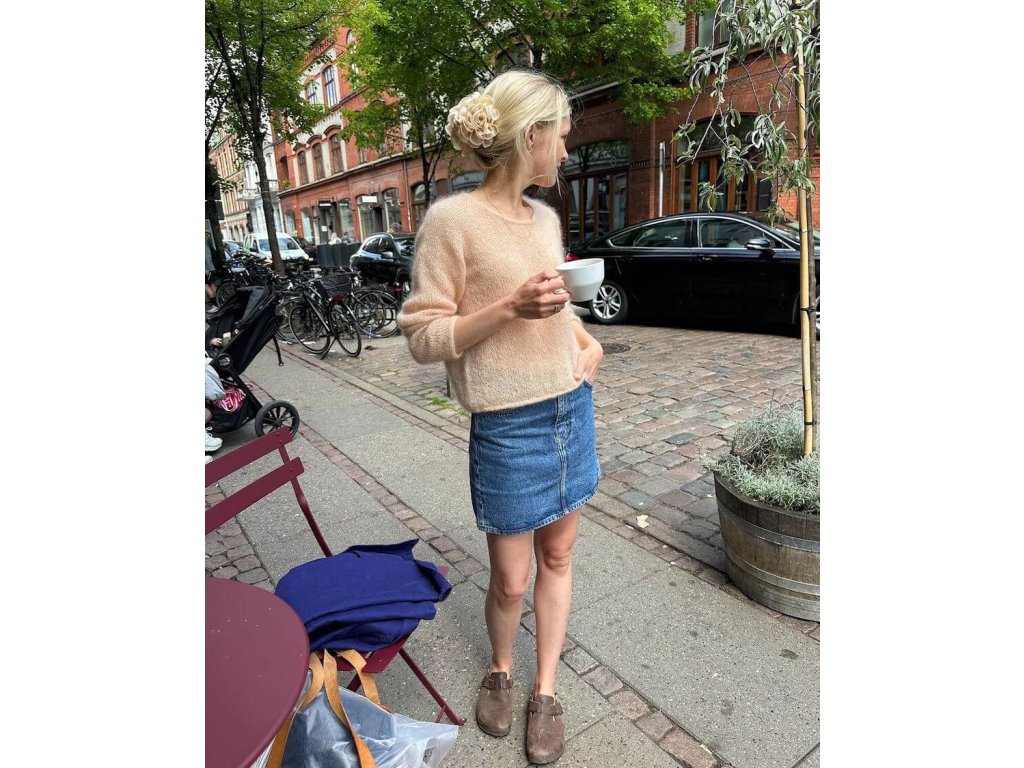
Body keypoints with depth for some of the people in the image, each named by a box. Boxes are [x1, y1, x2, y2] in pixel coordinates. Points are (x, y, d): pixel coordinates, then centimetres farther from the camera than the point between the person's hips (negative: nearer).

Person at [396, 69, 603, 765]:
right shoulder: (452, 220, -12)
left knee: (557, 557, 15)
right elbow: (424, 338, -12)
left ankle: (544, 689, 36)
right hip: (509, 426, -6)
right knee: (511, 579, 8)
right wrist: (510, 307, -23)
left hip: (573, 409, 6)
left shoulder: (546, 218, 8)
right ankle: (501, 667, 42)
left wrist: (588, 340, 4)